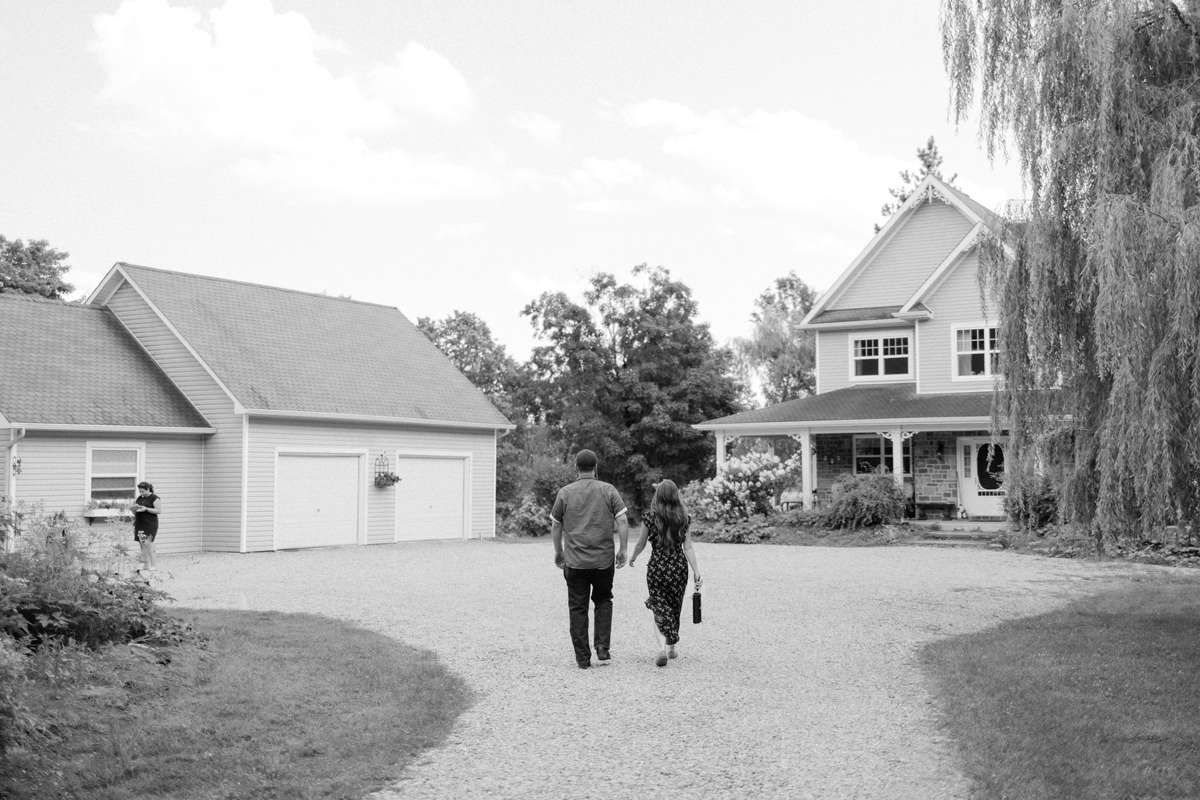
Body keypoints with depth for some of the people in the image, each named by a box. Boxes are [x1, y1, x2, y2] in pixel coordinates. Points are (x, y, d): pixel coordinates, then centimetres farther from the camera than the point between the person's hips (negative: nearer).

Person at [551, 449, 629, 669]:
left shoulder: (565, 493, 0)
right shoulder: (608, 490, -1)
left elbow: (555, 526, 6)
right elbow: (622, 522, -5)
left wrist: (558, 552, 18)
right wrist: (623, 550, 3)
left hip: (574, 561, 0)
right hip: (604, 559, 0)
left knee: (578, 608, 7)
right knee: (603, 601, 20)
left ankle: (583, 657, 7)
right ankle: (603, 646, 7)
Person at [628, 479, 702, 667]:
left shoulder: (650, 517, -7)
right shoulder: (684, 518, -2)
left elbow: (641, 543, 1)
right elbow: (688, 548, -6)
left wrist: (632, 558, 20)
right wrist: (696, 572, -3)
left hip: (657, 567, -2)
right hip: (679, 567, 2)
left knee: (659, 609, 4)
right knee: (674, 607, 19)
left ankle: (662, 648, -17)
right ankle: (672, 648, 30)